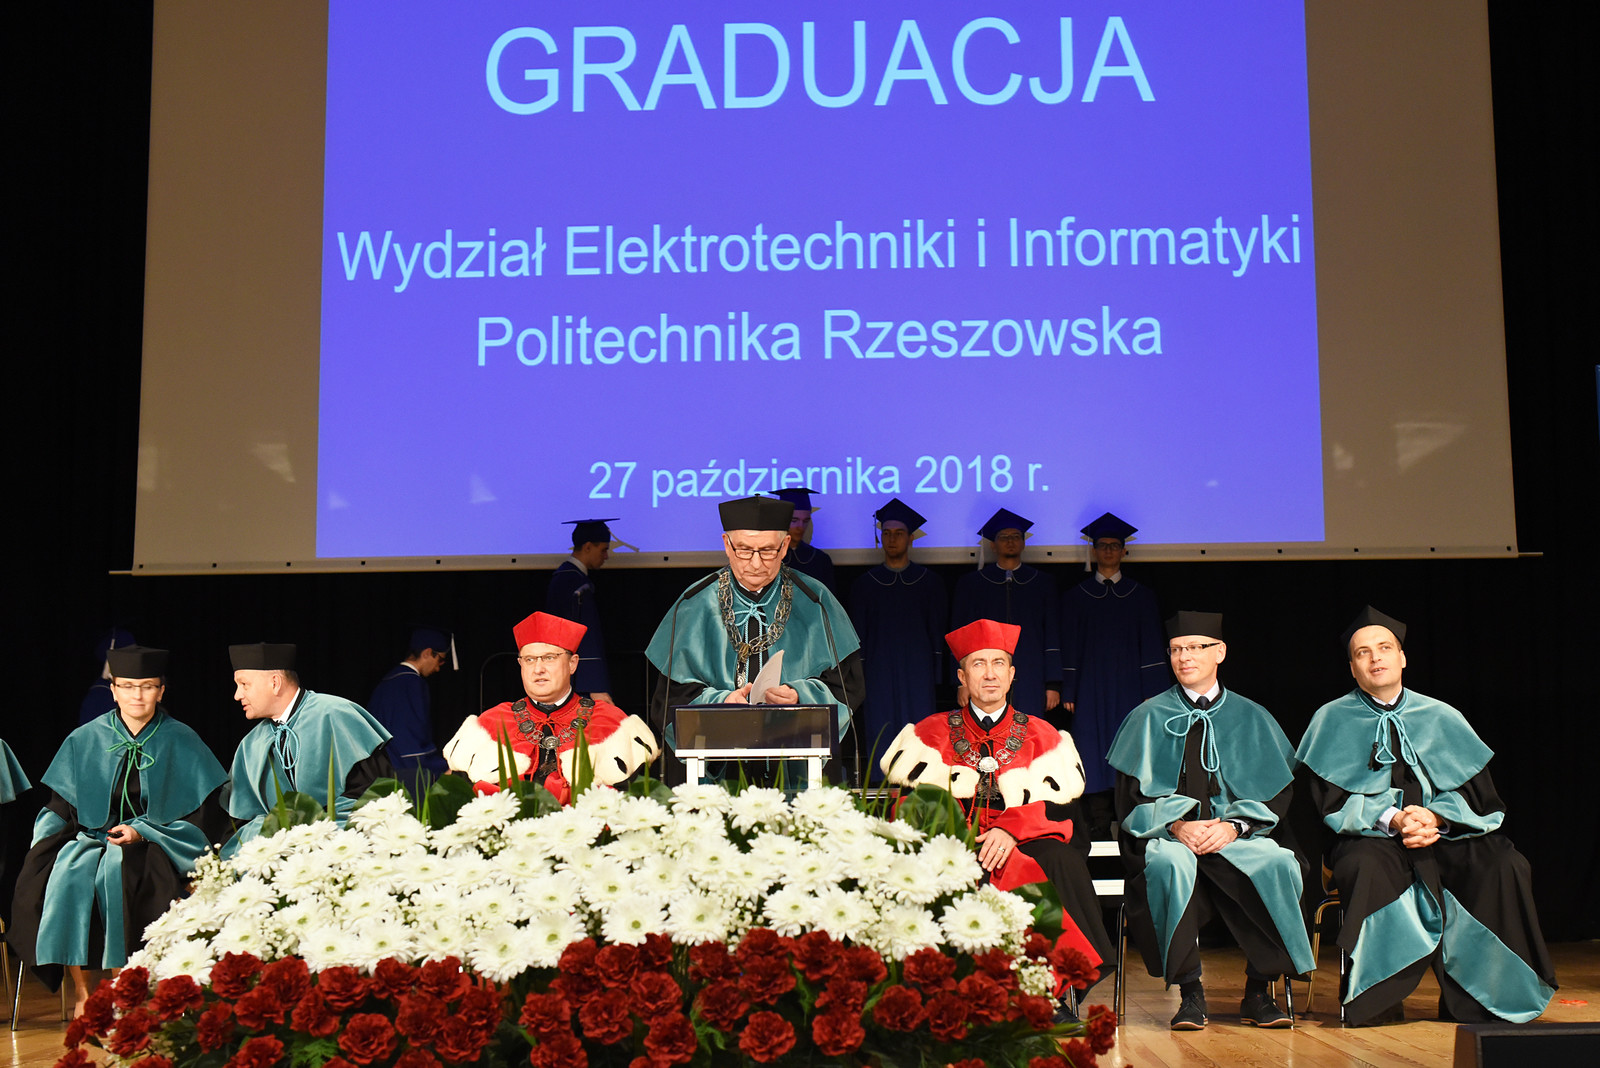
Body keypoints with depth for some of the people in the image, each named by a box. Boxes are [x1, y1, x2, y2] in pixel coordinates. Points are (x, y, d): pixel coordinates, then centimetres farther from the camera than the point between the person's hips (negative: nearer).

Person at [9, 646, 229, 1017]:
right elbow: (60, 806, 13)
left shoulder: (181, 742, 1)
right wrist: (49, 835, -8)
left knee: (116, 870, -34)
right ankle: (81, 987, -21)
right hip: (92, 839, 3)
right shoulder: (84, 741, 7)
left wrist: (142, 832, -11)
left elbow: (205, 816, -1)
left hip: (154, 850, -3)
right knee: (66, 868, -30)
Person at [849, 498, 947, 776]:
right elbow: (858, 636, 10)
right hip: (878, 674, 1)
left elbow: (939, 633, 7)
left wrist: (936, 676, -2)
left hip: (917, 673, -1)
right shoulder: (865, 585, 12)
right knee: (881, 740, -3)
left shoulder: (930, 583, 9)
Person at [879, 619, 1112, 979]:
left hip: (1023, 845, 0)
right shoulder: (932, 733, 15)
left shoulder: (1042, 736, 16)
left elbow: (1056, 805, 4)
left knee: (1062, 862, -33)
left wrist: (1010, 830, -16)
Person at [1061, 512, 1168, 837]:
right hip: (1091, 690, 0)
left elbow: (1152, 647, 6)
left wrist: (1153, 693, -2)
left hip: (1129, 687, 0)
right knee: (1095, 759, -3)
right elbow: (1069, 647, 7)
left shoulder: (1142, 597, 10)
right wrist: (1067, 692, -2)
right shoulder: (1075, 597, 9)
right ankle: (1099, 831, 1)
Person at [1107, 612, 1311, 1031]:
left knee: (1278, 863, -32)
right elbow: (1132, 795, 3)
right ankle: (1189, 992, -28)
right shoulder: (1149, 718, 10)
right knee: (1170, 863, -37)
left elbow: (1277, 791, 6)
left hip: (1238, 836, 1)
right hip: (1166, 836, -1)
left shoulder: (1251, 718, 13)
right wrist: (1177, 824, -17)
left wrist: (1233, 826, -14)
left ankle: (1258, 991, -19)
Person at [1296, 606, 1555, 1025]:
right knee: (1367, 868, -37)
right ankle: (1375, 1002, -26)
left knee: (1505, 867, -26)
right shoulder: (1333, 720, 8)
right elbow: (1333, 800, -1)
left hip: (1445, 835, 2)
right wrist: (1390, 819, -18)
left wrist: (1435, 817, -14)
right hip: (1371, 839, -2)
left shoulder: (1442, 718, 14)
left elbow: (1477, 792, 7)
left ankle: (1473, 1000, -17)